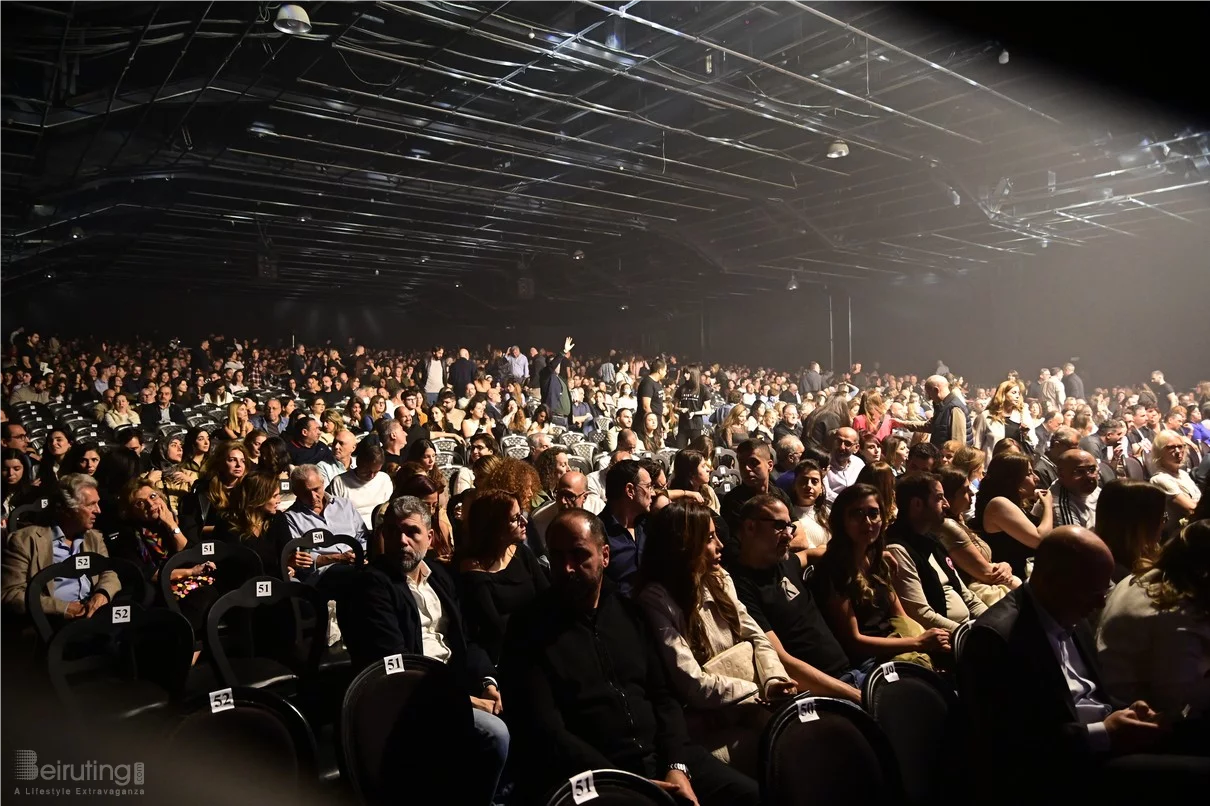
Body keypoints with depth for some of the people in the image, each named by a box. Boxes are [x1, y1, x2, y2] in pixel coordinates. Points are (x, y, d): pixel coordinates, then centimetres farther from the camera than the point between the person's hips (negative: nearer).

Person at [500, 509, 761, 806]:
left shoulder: (629, 612, 11)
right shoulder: (529, 627, -6)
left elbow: (662, 695, 12)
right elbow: (546, 732, -11)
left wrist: (677, 765, -5)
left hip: (658, 756, 5)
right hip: (588, 776, -5)